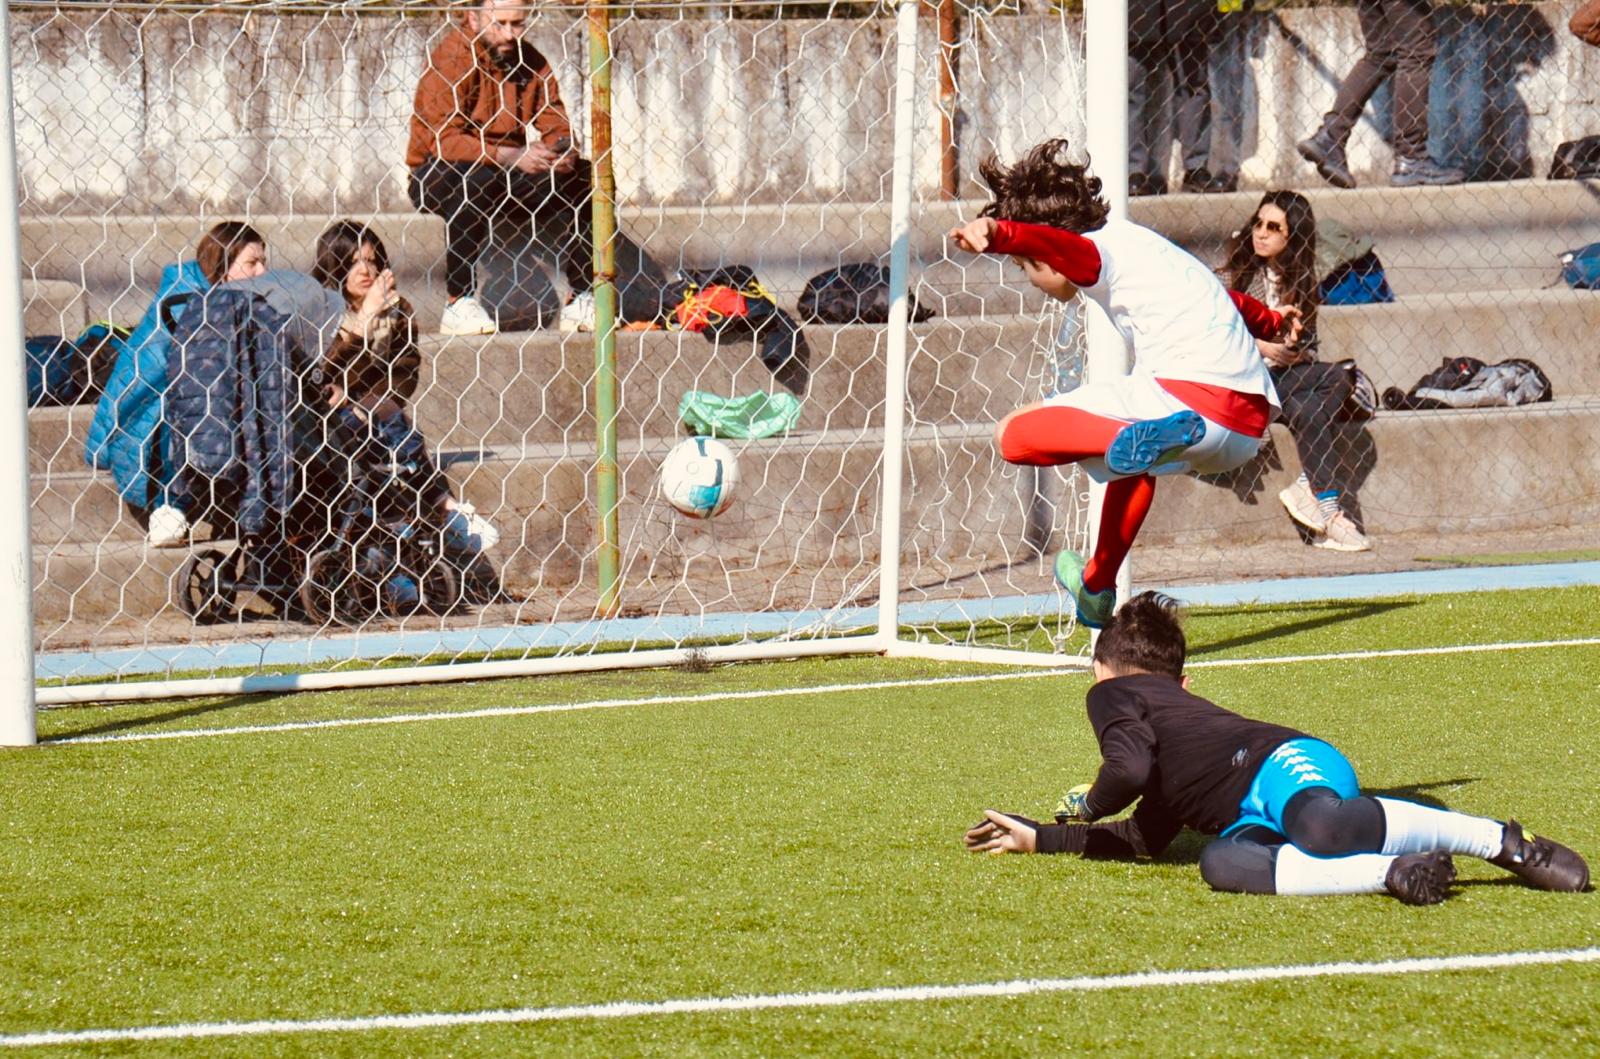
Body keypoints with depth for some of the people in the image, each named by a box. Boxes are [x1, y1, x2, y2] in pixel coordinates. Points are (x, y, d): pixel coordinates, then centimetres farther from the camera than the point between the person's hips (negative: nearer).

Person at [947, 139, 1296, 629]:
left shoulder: (1097, 251, 2)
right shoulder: (1134, 244, 30)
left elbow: (1054, 245, -24)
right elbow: (1223, 298, 49)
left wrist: (997, 235, -44)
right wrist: (1269, 322, 69)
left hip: (1193, 398, -9)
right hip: (1249, 429, 9)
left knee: (1016, 434, -12)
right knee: (1133, 458, 41)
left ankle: (1134, 441, -35)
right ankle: (1098, 587, 47)